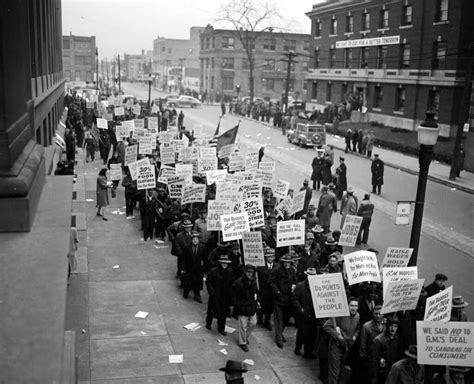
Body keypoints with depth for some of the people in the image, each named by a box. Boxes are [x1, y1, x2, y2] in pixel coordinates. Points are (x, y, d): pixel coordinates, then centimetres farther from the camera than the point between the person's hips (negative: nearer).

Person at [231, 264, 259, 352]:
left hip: (252, 307, 7)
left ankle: (245, 337, 40)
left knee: (253, 323, 16)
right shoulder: (238, 282, -19)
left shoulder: (253, 282, 3)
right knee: (243, 326, 2)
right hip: (242, 308, -7)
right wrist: (238, 305, -17)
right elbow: (234, 295, -13)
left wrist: (256, 302, 10)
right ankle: (243, 342, 21)